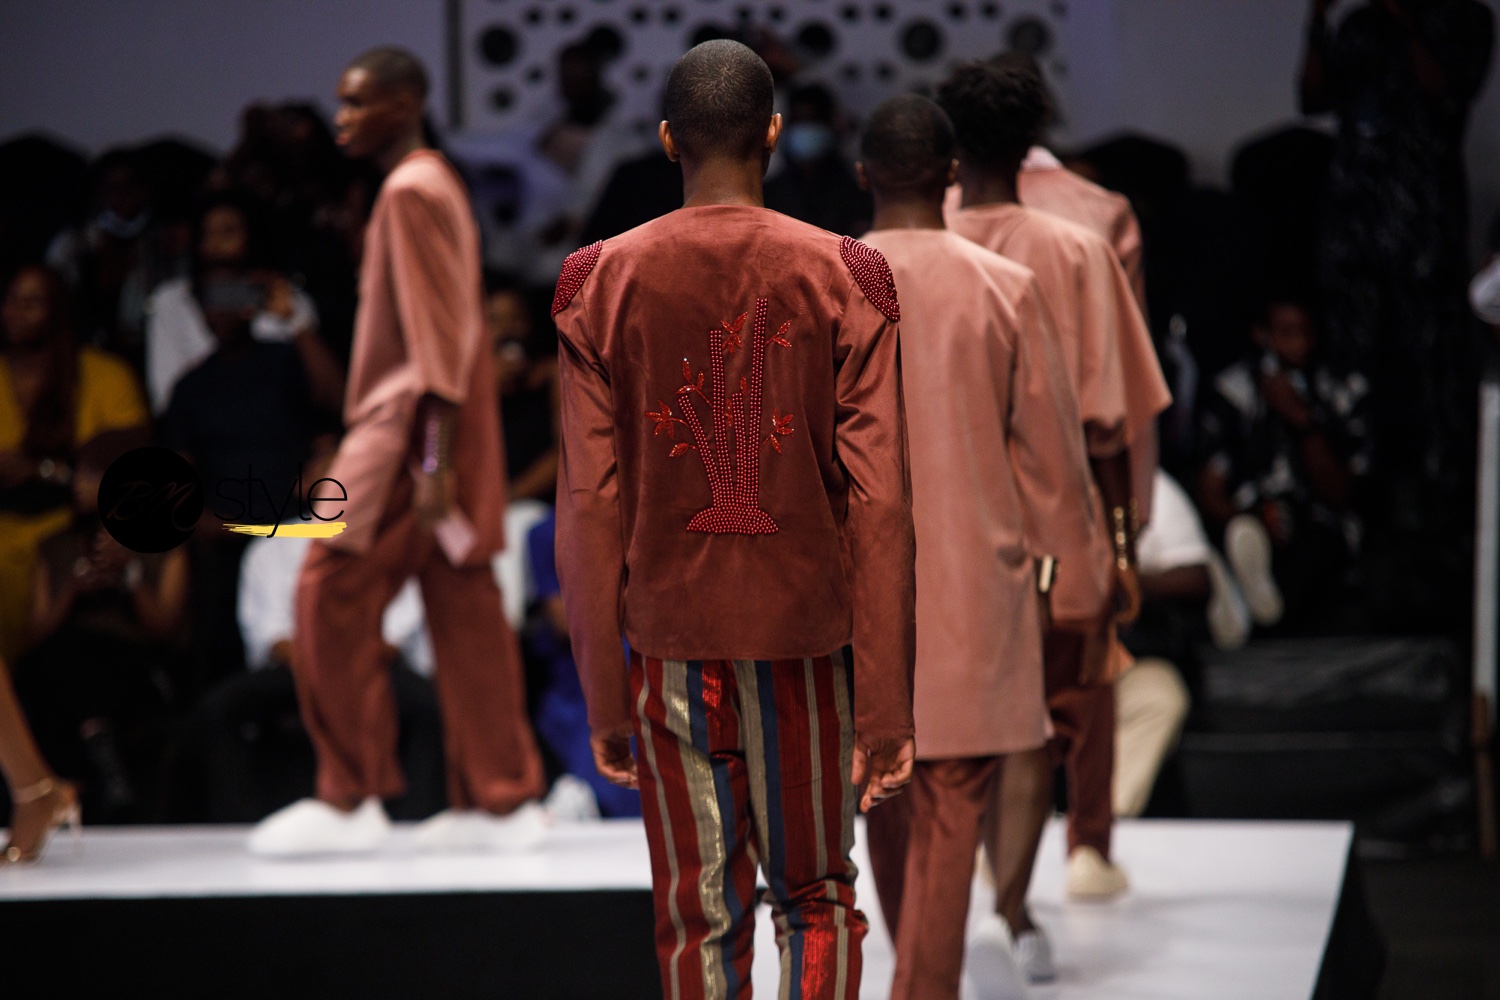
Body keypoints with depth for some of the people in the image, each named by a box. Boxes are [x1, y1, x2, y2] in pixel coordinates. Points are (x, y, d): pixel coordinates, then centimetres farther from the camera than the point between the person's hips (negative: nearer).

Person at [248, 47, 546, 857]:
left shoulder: (410, 192, -12)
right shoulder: (434, 184, 19)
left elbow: (438, 334, -19)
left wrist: (433, 462, -23)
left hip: (408, 426, -10)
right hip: (438, 432, 10)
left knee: (333, 594, -6)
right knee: (463, 608, 7)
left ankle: (349, 799, -3)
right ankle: (503, 798, 7)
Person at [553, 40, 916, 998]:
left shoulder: (602, 283, -1)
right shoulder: (843, 279, -4)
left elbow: (590, 506, -2)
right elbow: (878, 502, -7)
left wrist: (604, 699, 4)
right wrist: (888, 703, -3)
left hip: (669, 641, 1)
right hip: (806, 635, 0)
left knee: (698, 919, 8)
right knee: (817, 900, 15)